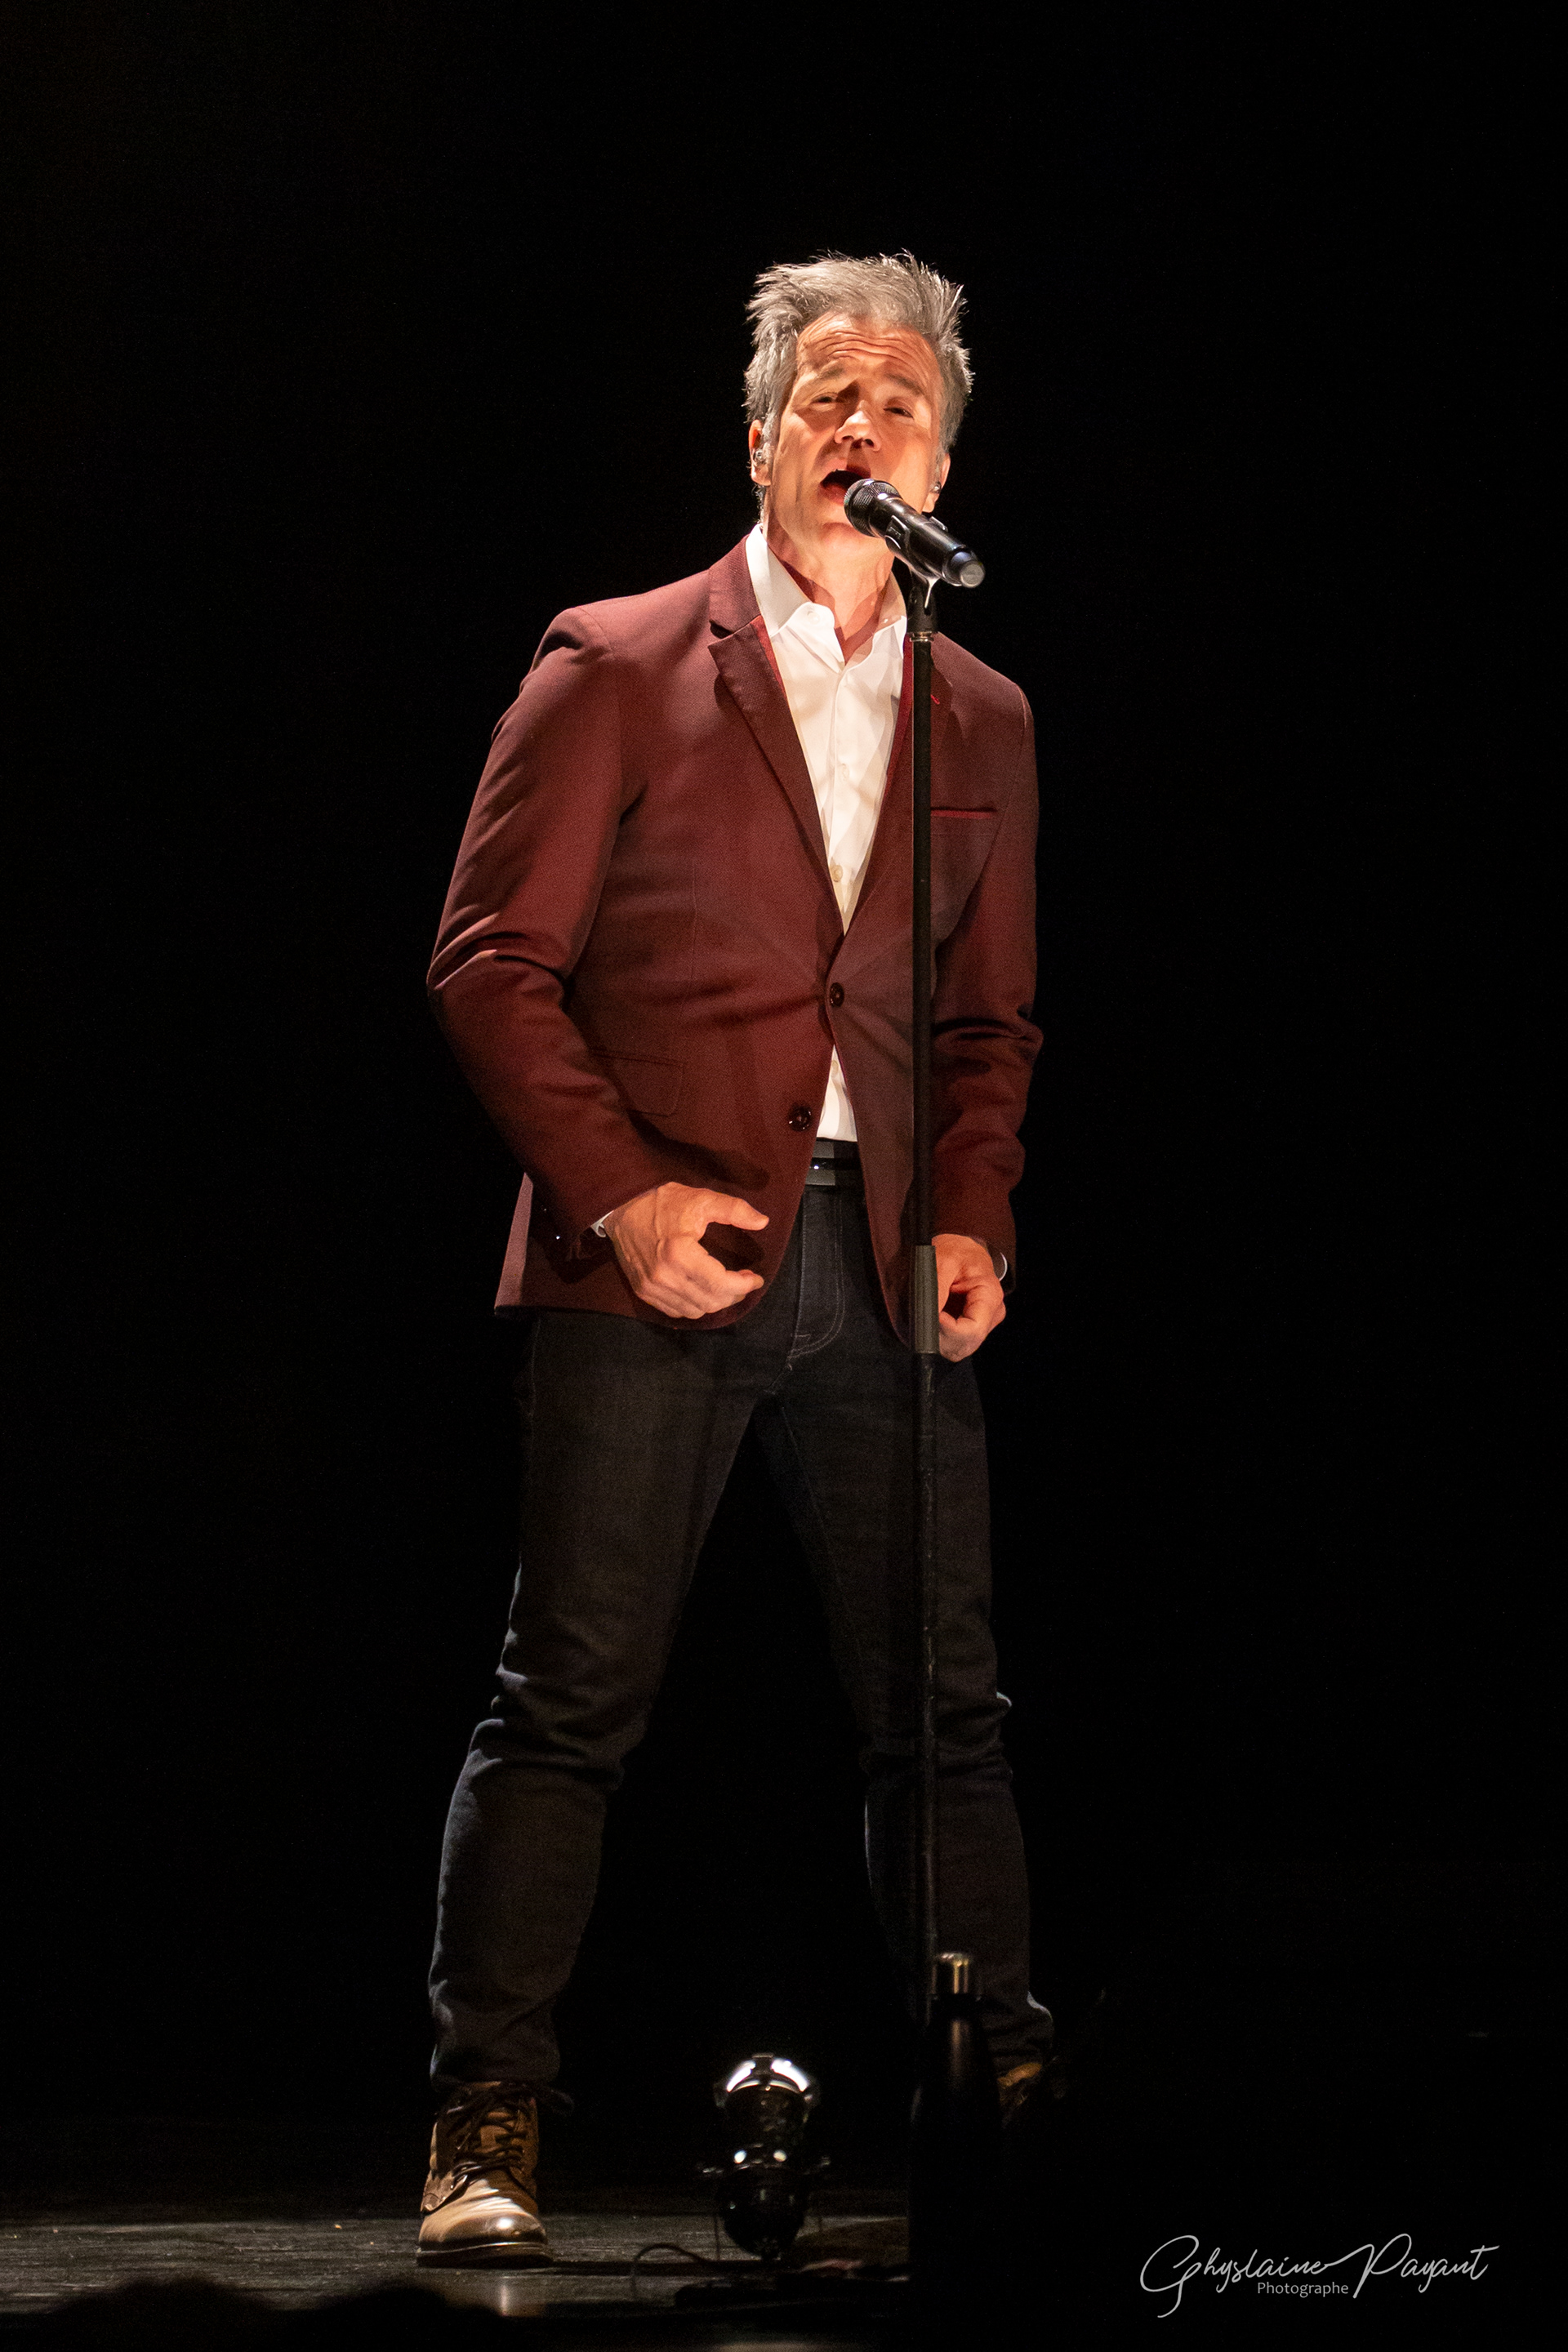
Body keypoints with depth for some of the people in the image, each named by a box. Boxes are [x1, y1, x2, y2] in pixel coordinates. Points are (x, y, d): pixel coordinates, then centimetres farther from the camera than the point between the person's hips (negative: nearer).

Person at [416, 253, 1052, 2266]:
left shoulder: (983, 725, 16)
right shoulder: (617, 669, 3)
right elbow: (490, 963, -1)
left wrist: (973, 1215, 4)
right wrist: (620, 1189, -11)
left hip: (883, 1261, 4)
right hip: (659, 1250, -4)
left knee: (944, 1705, 4)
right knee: (572, 1698, -4)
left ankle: (1005, 2101, 13)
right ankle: (485, 2136, 2)